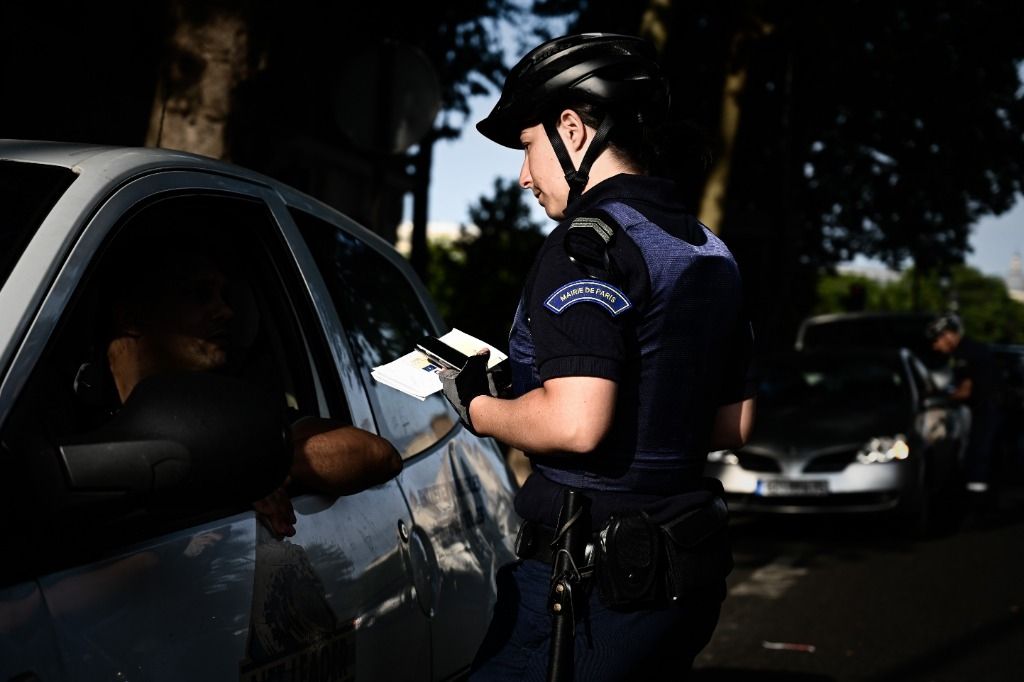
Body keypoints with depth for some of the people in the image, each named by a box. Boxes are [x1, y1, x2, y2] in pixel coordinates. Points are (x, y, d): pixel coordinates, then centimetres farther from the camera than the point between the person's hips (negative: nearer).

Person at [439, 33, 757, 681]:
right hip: (690, 568, 9)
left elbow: (576, 423, -25)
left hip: (595, 578, -9)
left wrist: (478, 407, -8)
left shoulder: (590, 242, -14)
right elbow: (734, 423, 18)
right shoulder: (711, 251, 13)